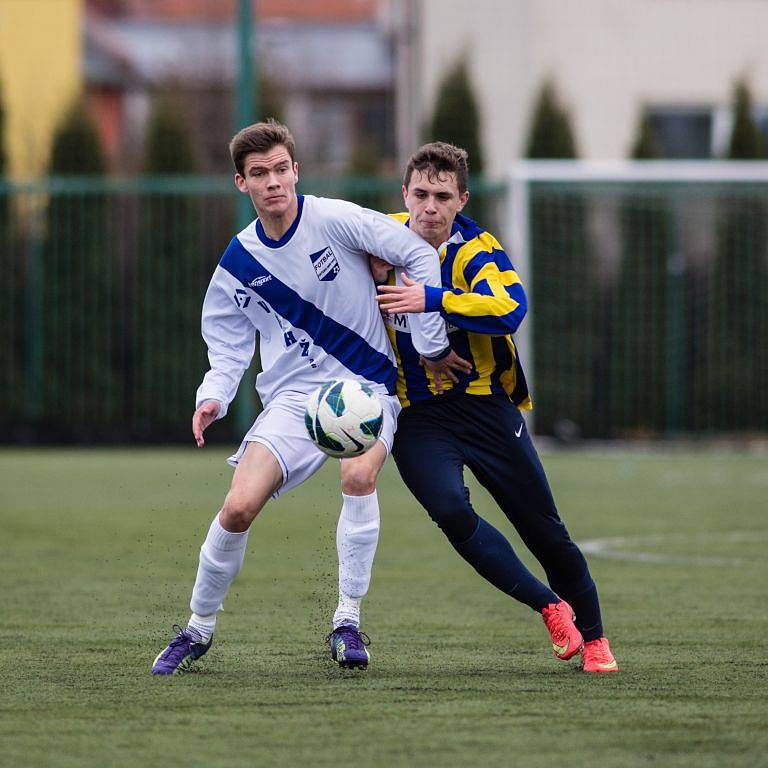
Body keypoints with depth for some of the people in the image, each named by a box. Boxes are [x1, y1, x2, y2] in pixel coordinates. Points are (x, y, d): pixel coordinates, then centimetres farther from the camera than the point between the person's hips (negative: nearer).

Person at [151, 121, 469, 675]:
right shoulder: (238, 263, 2)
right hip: (292, 397, 2)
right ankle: (199, 629, 10)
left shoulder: (334, 220, -10)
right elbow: (229, 348, 13)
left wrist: (431, 343, -6)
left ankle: (348, 622, -18)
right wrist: (214, 398, -7)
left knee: (358, 475, -32)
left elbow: (420, 255, -7)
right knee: (238, 508, -13)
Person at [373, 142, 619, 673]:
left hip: (483, 404, -1)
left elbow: (509, 308, -32)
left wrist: (433, 300, -39)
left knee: (543, 528, 4)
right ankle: (549, 606, -9)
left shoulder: (475, 251, -12)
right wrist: (374, 280, -6)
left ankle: (592, 635, 26)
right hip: (414, 417, 1)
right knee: (451, 510, -25)